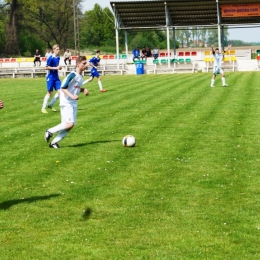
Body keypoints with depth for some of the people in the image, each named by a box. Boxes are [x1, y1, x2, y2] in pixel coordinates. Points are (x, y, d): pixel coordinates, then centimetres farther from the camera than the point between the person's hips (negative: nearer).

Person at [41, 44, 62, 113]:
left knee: (60, 91, -1)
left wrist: (59, 67, 1)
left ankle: (50, 105, 15)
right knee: (49, 93, -2)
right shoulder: (51, 58, -15)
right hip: (50, 77, -7)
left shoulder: (58, 57, 7)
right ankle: (43, 108, 10)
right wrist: (56, 68, -20)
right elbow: (46, 67, -16)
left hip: (56, 77, 7)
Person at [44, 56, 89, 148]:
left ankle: (54, 142, 12)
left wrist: (83, 90, 7)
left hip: (73, 104, 9)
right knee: (70, 123, -19)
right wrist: (72, 96, -28)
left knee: (71, 125, 3)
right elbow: (63, 88, -18)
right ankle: (50, 131, 1)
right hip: (66, 103, -9)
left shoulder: (80, 76, 11)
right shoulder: (72, 75, -16)